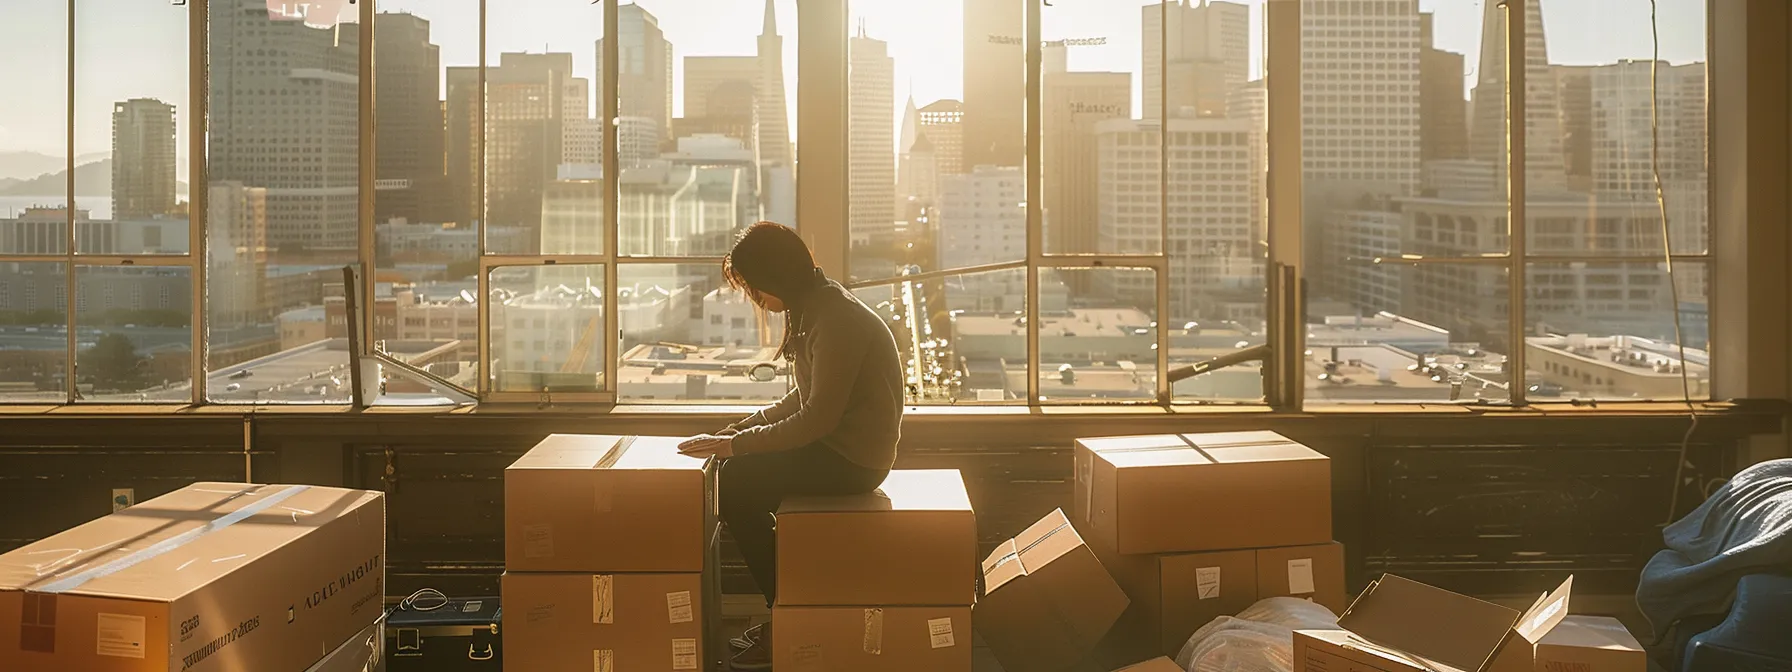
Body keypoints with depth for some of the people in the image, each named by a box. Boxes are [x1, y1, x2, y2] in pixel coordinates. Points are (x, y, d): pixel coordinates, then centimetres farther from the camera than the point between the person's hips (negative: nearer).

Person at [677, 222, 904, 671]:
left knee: (735, 486, -13)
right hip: (837, 445, 10)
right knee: (742, 477, 4)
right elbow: (806, 399, 16)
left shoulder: (836, 319, -21)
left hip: (853, 459, -10)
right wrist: (741, 428, 6)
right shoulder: (816, 309, 10)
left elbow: (818, 418, -24)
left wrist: (739, 444, -19)